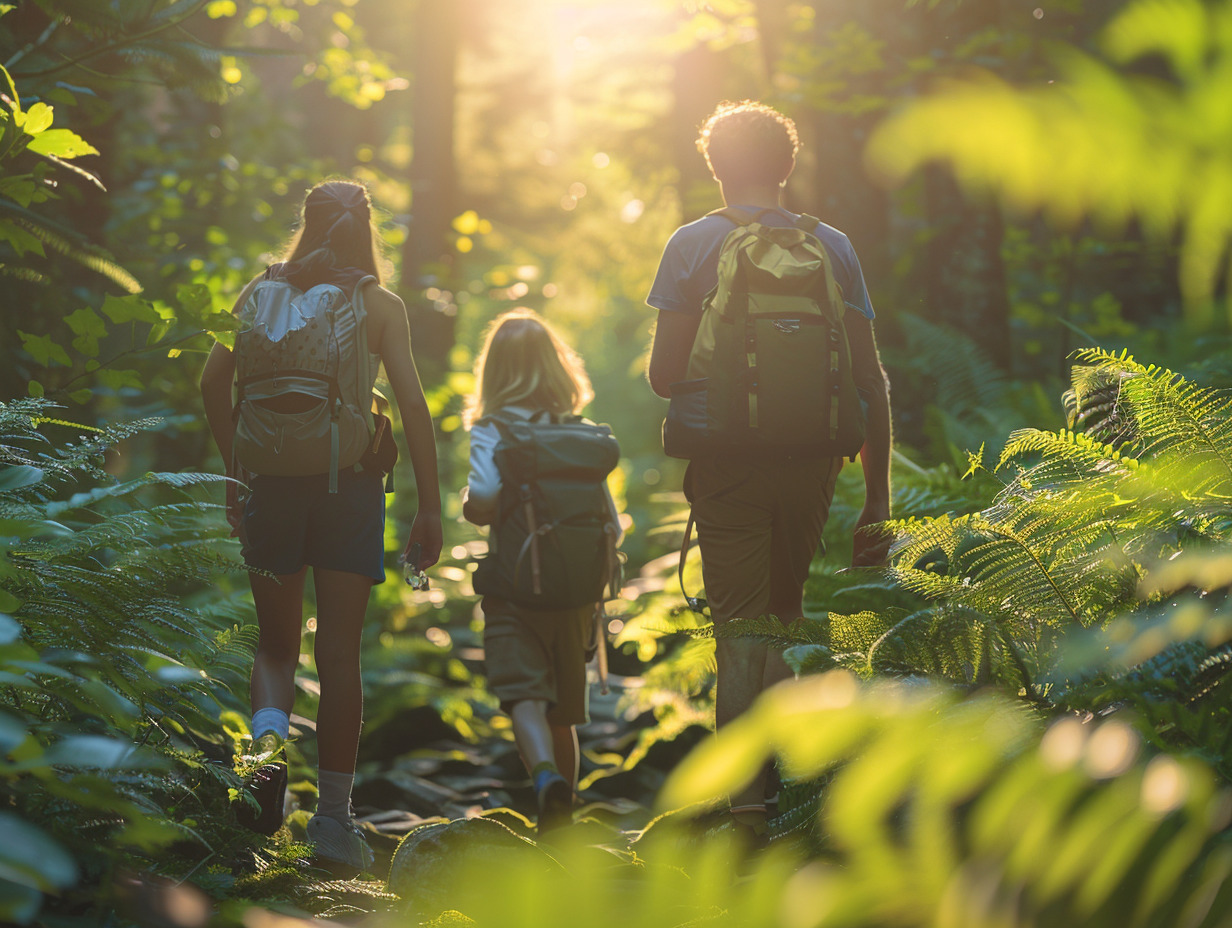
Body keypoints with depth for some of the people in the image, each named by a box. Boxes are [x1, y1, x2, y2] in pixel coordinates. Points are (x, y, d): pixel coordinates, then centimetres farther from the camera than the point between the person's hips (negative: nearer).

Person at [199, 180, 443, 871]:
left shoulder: (263, 292, 8)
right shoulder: (379, 304, 2)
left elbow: (214, 381, 2)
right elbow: (414, 404, -5)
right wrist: (430, 507, -3)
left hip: (274, 477, 2)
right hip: (351, 482, -1)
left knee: (278, 643, 14)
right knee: (340, 650, 4)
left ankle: (269, 734, -16)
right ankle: (334, 811, 6)